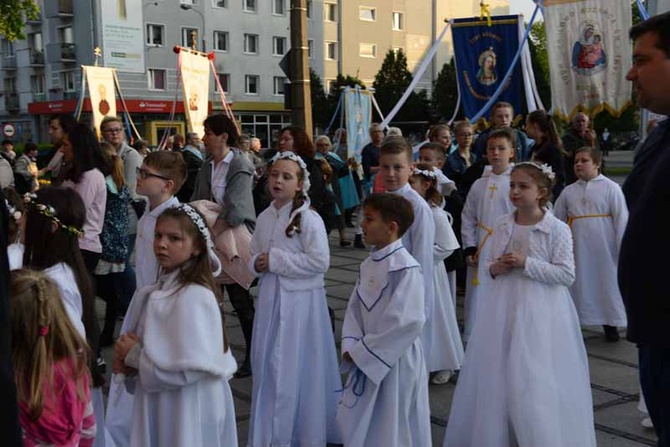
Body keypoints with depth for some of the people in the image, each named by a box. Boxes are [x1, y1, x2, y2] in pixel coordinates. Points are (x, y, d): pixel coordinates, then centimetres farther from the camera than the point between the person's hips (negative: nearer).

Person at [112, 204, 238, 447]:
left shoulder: (195, 296, -21)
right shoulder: (161, 289, 4)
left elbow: (189, 369, -25)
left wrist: (135, 356, -15)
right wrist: (129, 362, -4)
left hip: (187, 412, -7)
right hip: (158, 406, 7)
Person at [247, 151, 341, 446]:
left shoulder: (309, 219, -12)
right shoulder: (264, 218, 8)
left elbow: (319, 261, -19)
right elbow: (254, 255, 18)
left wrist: (276, 260, -17)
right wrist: (257, 264, -7)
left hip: (301, 300, -6)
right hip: (271, 297, 6)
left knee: (298, 367, 2)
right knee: (268, 365, 12)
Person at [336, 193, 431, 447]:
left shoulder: (405, 268, -20)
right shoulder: (368, 265, 7)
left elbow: (408, 322, -25)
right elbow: (354, 309, 10)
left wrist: (363, 352, -18)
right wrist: (351, 347, -6)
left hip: (396, 361, -8)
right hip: (367, 360, 8)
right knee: (357, 426, 18)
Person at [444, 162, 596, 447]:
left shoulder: (557, 229, -9)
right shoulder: (501, 225, 6)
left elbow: (566, 275, -12)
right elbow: (487, 263, 15)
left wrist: (526, 263, -19)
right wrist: (493, 268, -9)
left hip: (538, 312, -5)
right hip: (502, 308, 5)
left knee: (535, 381, -2)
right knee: (496, 376, 12)